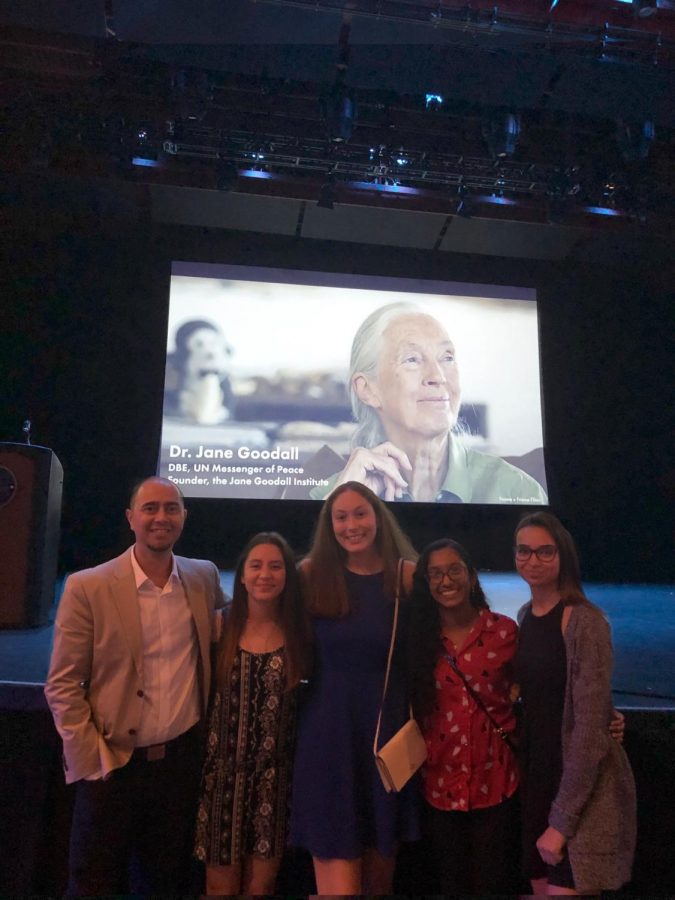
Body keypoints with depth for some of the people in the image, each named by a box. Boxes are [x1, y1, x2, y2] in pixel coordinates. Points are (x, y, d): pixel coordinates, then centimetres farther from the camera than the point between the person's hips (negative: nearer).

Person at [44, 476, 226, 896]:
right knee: (97, 882, 14)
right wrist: (90, 762, -11)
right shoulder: (87, 588, -12)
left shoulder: (205, 577, -1)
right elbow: (62, 686, -8)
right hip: (112, 764, -3)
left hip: (184, 760, 3)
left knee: (168, 880, 19)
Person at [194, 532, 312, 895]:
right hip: (223, 773, -1)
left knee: (261, 885, 13)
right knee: (221, 885, 11)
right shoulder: (221, 627, -6)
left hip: (275, 775, 1)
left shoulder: (298, 633, -3)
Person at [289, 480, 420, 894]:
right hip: (327, 729, -1)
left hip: (389, 727, 1)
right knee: (337, 864, 1)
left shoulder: (407, 575, -4)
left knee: (381, 860, 18)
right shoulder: (312, 573, -4)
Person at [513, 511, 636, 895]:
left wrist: (562, 820, -18)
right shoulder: (525, 616, 5)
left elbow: (590, 726, -20)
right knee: (541, 885, 17)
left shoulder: (585, 621, -18)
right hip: (537, 775, 7)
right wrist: (523, 770, 4)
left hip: (584, 785, -7)